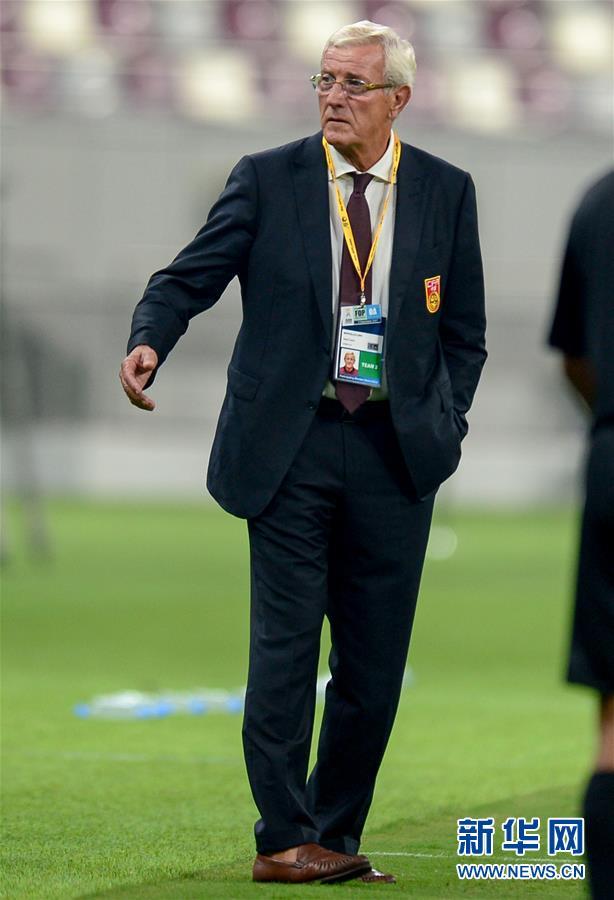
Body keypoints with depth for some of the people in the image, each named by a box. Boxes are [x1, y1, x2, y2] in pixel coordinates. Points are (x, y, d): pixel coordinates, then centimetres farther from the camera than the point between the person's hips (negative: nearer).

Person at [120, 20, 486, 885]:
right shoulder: (266, 179, 1)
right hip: (290, 443, -2)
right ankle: (283, 840, 3)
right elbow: (190, 275, -3)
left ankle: (337, 835, 16)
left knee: (376, 659, 5)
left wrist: (446, 422, 1)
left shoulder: (446, 192, 7)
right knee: (285, 646, -3)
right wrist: (148, 340, -22)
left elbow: (463, 329, 13)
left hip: (397, 449, 2)